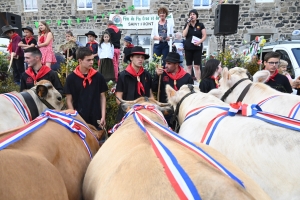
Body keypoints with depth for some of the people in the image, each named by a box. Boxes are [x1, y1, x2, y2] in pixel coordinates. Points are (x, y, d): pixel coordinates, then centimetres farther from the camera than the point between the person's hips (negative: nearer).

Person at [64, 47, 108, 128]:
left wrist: (103, 116, -2)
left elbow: (102, 97, 4)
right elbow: (69, 100, 0)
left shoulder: (98, 76, -1)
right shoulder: (71, 78, -4)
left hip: (96, 119, 1)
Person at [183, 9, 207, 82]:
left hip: (197, 48, -2)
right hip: (188, 48, 2)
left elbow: (204, 36, 2)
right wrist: (188, 25, -7)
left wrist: (199, 41, -16)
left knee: (197, 66, -5)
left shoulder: (200, 25, 5)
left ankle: (198, 81, -2)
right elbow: (184, 35, -4)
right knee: (189, 66, 6)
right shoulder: (187, 25, 10)